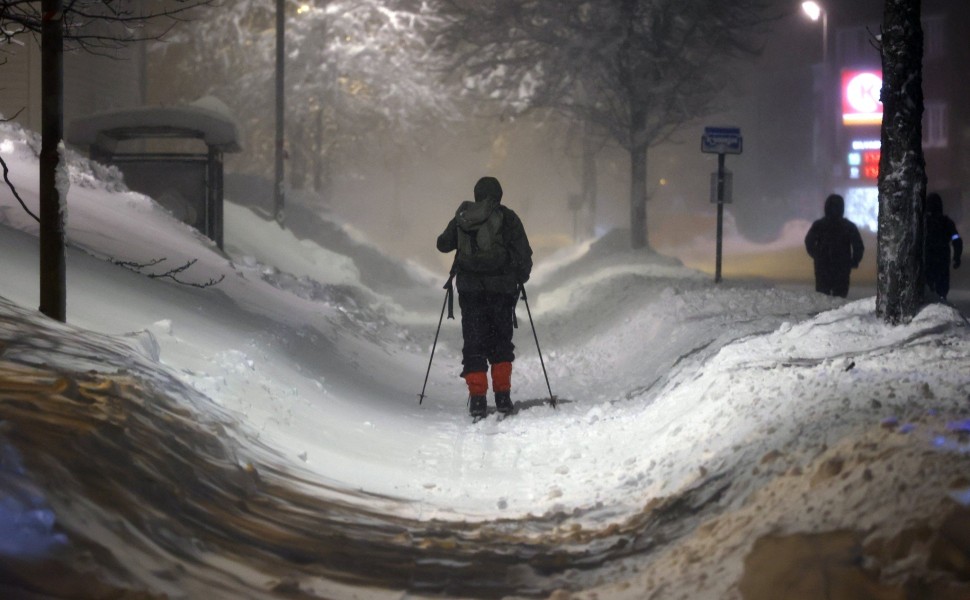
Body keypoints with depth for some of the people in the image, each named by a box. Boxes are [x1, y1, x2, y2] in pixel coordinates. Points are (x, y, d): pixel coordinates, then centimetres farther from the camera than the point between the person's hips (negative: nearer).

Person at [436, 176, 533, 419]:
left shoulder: (462, 217, 6)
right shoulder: (507, 217, -1)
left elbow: (443, 244, 18)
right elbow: (524, 253, -3)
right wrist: (522, 277, 13)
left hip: (469, 288, 1)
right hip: (501, 287, -1)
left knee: (474, 342, 5)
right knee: (501, 341, 12)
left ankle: (477, 397, -7)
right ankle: (502, 395, 6)